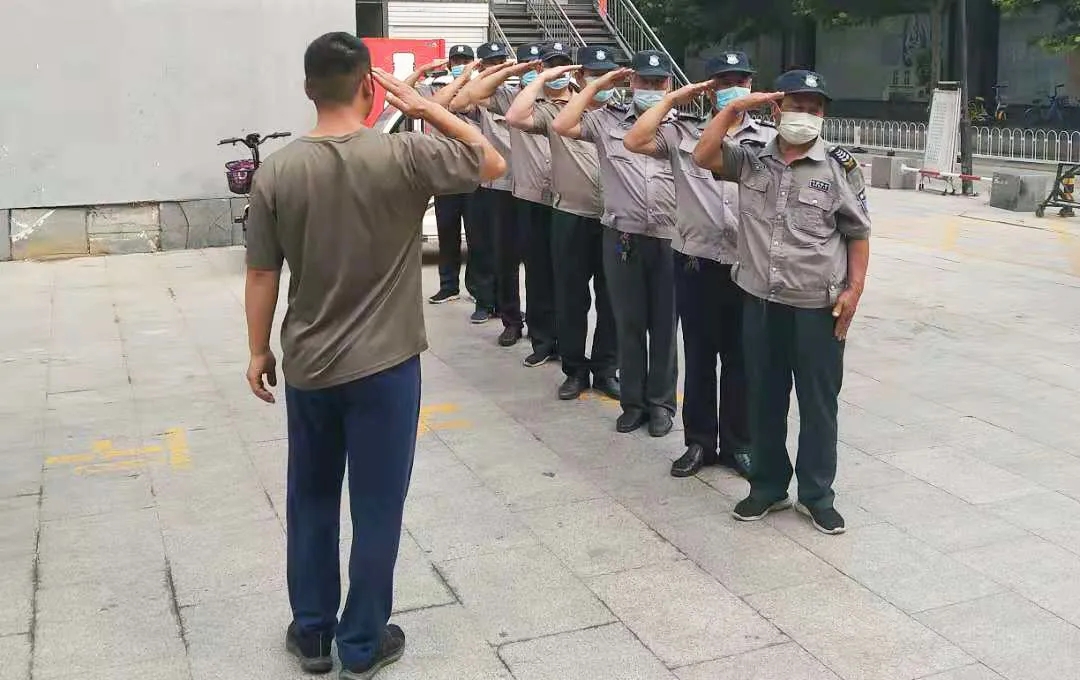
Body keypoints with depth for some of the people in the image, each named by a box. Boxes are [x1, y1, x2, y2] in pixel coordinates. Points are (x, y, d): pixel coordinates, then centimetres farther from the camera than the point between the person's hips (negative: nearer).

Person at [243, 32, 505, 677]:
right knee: (377, 507, 10)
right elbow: (494, 163, 0)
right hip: (384, 366, -3)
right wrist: (424, 105, 0)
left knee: (311, 499, 18)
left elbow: (262, 275, -2)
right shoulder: (404, 155, -14)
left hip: (306, 366, 3)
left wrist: (259, 350, 11)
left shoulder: (278, 170, -7)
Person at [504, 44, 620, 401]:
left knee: (611, 297, 10)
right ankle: (575, 369, 20)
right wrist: (543, 78, -10)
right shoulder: (555, 111, 1)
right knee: (571, 297, 6)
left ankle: (605, 369, 23)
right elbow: (515, 117, -15)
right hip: (571, 218, -2)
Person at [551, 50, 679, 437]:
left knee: (664, 324, 8)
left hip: (671, 239, 0)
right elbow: (561, 126, -6)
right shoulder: (608, 120, 6)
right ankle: (633, 401, 22)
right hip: (623, 237, 0)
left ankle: (661, 403, 20)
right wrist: (595, 86, 0)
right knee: (629, 323, 9)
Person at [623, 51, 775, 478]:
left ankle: (738, 444, 23)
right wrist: (672, 100, -4)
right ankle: (699, 441, 23)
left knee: (740, 359, 10)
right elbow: (635, 142, -10)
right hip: (696, 263, 0)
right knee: (698, 356, 10)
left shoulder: (769, 139, 5)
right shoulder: (684, 133, 3)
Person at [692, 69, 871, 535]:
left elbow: (857, 234, 0)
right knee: (764, 397, 12)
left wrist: (854, 289, -7)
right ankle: (768, 486, 27)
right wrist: (734, 108, -6)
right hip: (761, 301, 3)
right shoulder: (752, 161, 6)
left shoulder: (840, 167, -2)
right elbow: (704, 156, -5)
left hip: (818, 306, -3)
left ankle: (816, 493, 20)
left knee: (818, 401, 6)